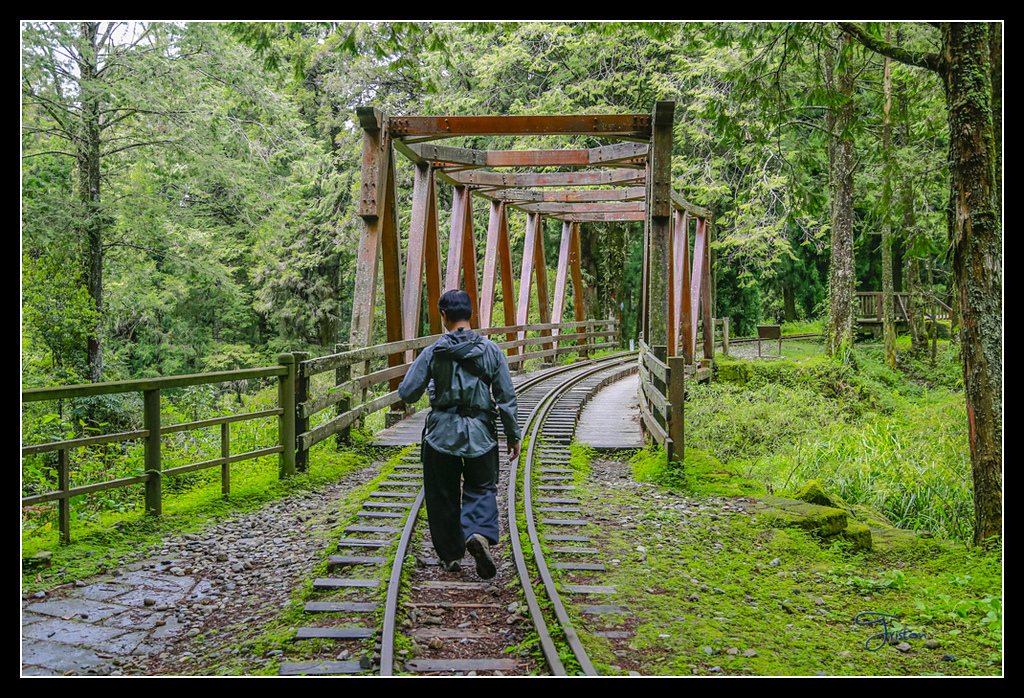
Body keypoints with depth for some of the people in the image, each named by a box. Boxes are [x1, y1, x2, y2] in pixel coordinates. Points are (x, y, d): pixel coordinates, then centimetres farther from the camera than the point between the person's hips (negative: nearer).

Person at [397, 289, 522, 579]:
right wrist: (513, 436, 7)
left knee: (443, 496, 14)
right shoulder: (491, 351, -3)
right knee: (482, 490, 14)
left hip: (441, 432, 0)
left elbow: (407, 393, -4)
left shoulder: (433, 352, -6)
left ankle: (451, 555, 21)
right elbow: (507, 398, -2)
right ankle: (479, 534, -13)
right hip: (480, 434, 0)